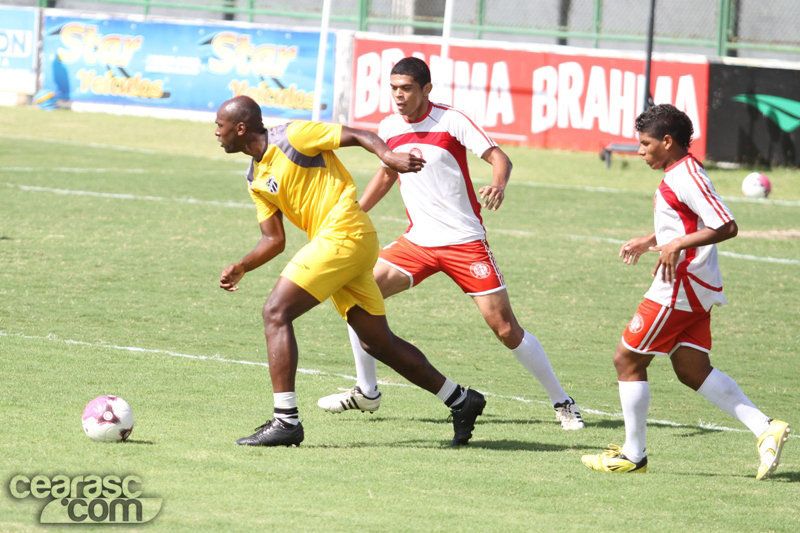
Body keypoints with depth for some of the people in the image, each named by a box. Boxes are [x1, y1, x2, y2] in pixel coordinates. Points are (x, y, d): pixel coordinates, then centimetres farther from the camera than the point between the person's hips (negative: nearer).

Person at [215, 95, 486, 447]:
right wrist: (239, 269, 5)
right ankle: (462, 401, 22)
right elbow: (274, 240, 19)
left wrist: (387, 155, -28)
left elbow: (358, 136, -9)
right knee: (378, 342, 12)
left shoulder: (292, 137, -7)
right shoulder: (256, 179, 17)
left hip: (343, 232, -9)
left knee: (276, 312, -14)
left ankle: (285, 419, -18)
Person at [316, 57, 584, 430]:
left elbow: (498, 157, -15)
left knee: (504, 327, -9)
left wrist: (498, 185, -36)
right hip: (417, 242, 5)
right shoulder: (388, 129, 5)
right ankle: (366, 392, 8)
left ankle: (561, 402, 6)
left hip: (464, 241, -5)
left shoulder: (451, 121, -11)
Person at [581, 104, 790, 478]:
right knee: (692, 369, 8)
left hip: (680, 288, -10)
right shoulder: (677, 174, 14)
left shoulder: (686, 176, -17)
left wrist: (677, 244, -28)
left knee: (628, 360, 0)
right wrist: (649, 241, 29)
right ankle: (765, 429, 0)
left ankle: (633, 454, 8)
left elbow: (726, 227, -24)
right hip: (695, 288, 10)